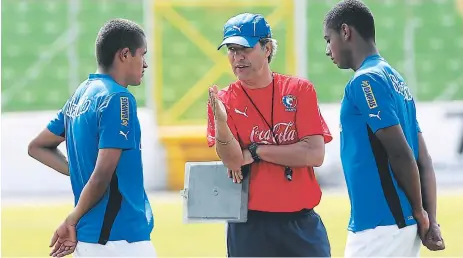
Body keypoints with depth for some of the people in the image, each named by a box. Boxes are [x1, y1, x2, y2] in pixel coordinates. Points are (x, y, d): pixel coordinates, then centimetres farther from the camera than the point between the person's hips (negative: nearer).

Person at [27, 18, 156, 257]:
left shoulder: (80, 95, 13)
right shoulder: (118, 98, -12)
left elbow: (37, 147, 23)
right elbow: (102, 174, -17)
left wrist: (78, 173, 12)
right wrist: (72, 221, -5)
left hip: (86, 238, 9)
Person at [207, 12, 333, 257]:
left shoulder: (299, 90, 3)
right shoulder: (223, 101, 3)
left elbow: (315, 154, -7)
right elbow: (232, 161, -11)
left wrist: (255, 151, -8)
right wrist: (220, 122, -29)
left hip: (303, 225, 1)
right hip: (250, 226, 0)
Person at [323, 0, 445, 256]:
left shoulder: (366, 80, -11)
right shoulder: (394, 78, 17)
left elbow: (400, 153, -16)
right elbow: (423, 158, 13)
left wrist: (419, 213, -4)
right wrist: (430, 221, 5)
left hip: (379, 228, -9)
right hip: (402, 225, 9)